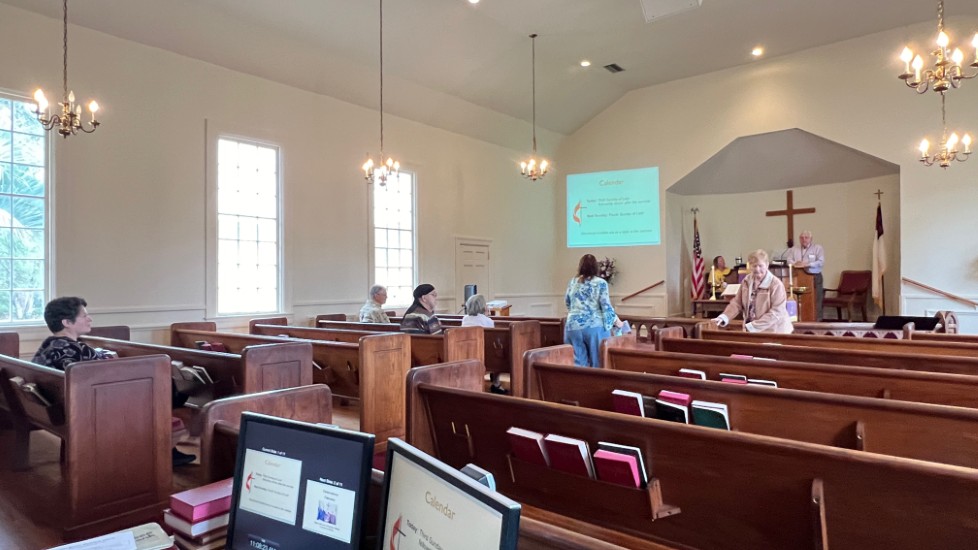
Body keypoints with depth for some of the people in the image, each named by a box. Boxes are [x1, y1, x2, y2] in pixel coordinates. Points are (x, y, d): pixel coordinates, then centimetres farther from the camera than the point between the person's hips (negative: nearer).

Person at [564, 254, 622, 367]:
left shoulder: (572, 282, 8)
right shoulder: (600, 283, -3)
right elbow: (606, 306, -7)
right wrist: (616, 320, 7)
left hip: (573, 326, 3)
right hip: (595, 326, -3)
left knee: (578, 362, 5)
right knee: (598, 362, 6)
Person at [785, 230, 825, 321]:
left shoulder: (818, 248, 3)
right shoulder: (794, 249, 14)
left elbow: (821, 262, -9)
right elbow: (789, 260, 7)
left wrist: (806, 264, -21)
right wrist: (795, 264, -17)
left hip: (815, 277, -2)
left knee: (816, 301, -4)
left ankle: (817, 320, 2)